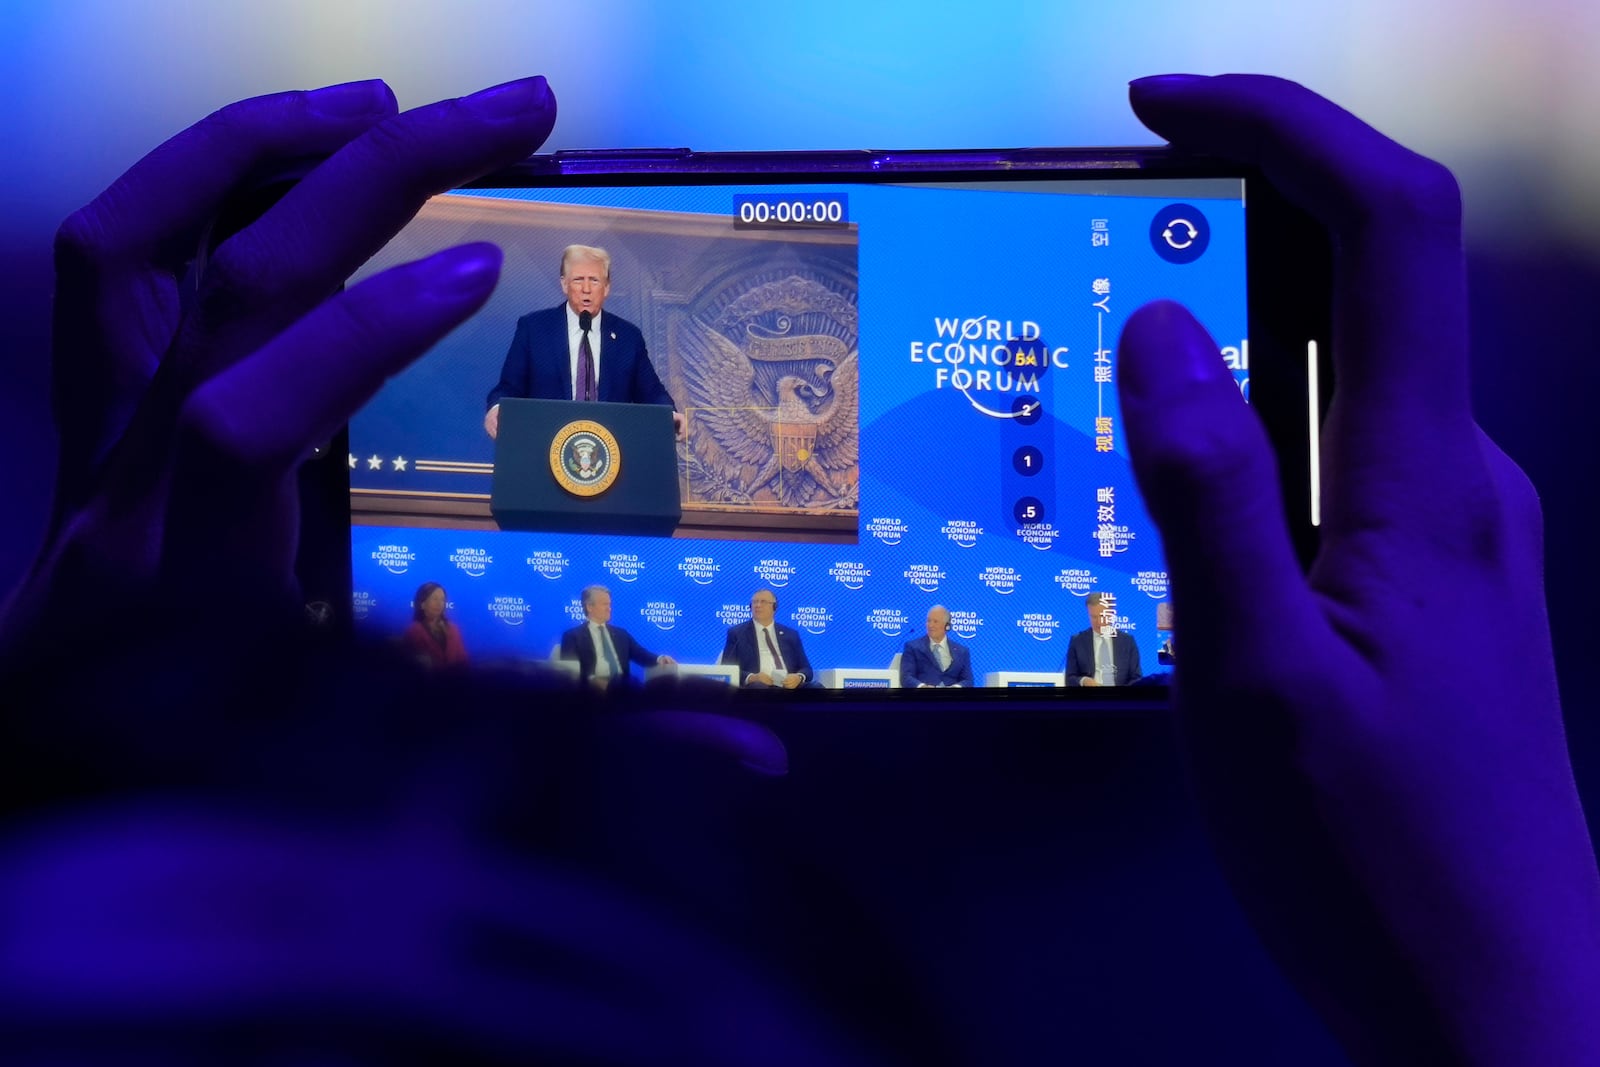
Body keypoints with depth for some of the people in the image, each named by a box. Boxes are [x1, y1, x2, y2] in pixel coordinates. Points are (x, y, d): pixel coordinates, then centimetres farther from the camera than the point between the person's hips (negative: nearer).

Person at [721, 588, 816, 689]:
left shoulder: (791, 635, 21)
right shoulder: (736, 633, 13)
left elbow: (806, 669, 17)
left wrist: (799, 677, -8)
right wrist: (751, 678, -16)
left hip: (789, 684, 4)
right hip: (756, 687, -4)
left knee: (816, 688, -28)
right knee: (757, 685, -41)